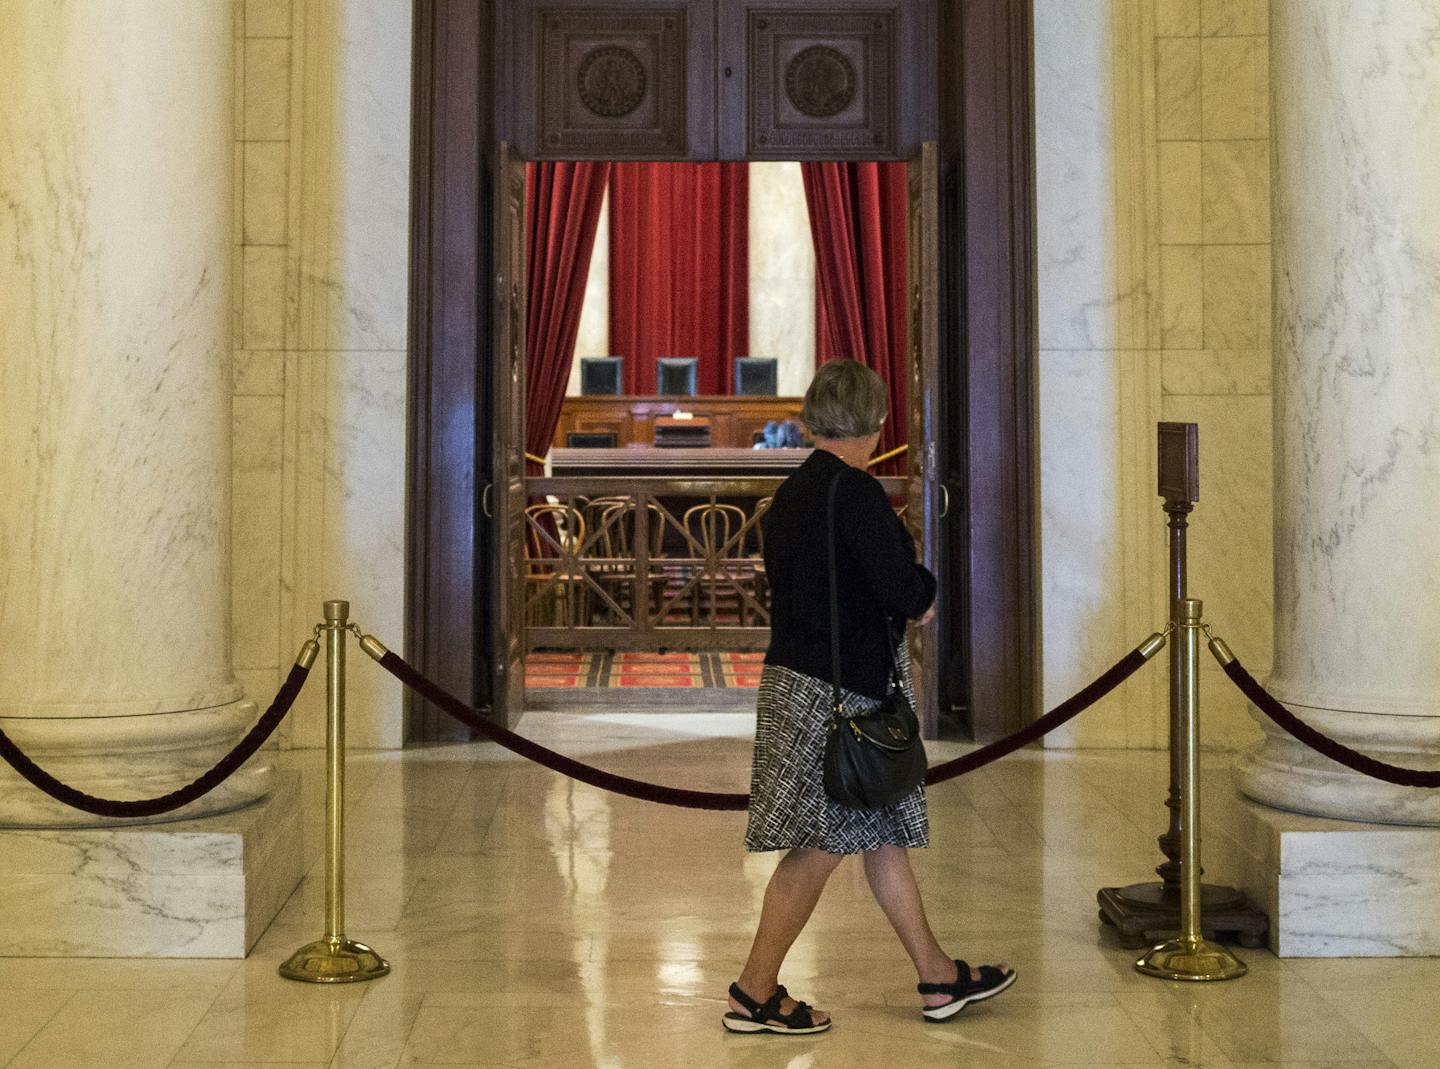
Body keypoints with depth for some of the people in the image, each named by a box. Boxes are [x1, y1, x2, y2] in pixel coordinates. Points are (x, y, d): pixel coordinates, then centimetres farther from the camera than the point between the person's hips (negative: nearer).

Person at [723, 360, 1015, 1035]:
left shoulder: (790, 493, 11)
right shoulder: (855, 491, -17)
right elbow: (904, 591, -21)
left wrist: (906, 601, 11)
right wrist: (924, 592, 4)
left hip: (794, 671, 10)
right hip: (841, 689, -10)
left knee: (883, 833, 15)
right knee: (821, 846, -1)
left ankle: (939, 978, 25)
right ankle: (755, 993, 7)